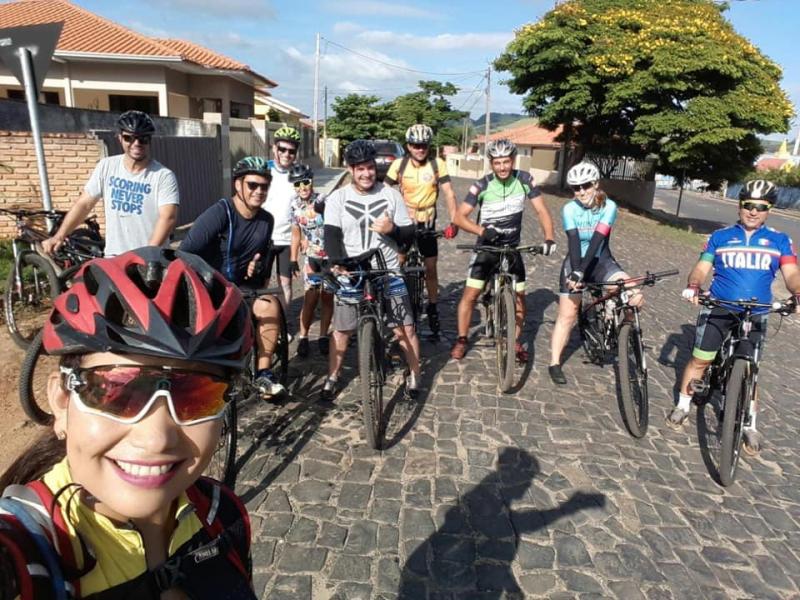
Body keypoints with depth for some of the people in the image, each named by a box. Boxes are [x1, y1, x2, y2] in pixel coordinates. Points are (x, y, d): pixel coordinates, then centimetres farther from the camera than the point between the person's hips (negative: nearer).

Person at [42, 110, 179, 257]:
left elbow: (168, 217, -20)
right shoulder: (106, 166, 3)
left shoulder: (164, 176, -10)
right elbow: (84, 204, 9)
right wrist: (59, 236, 2)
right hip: (113, 257, 4)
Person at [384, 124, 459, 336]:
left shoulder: (438, 164, -9)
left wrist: (453, 222, -20)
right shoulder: (399, 164, -8)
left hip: (427, 224, 0)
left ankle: (432, 308, 23)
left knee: (431, 267, 6)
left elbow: (449, 193, -11)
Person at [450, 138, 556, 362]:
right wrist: (482, 230, -35)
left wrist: (549, 238, -23)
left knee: (519, 297, 2)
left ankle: (516, 341, 21)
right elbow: (459, 217, -19)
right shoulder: (482, 185, -17)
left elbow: (542, 211, -8)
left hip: (512, 248, 2)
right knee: (470, 294, -5)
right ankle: (461, 340, 12)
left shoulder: (524, 180, -10)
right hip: (486, 247, -2)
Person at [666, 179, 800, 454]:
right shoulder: (720, 237, 3)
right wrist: (693, 286, -24)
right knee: (699, 360, 4)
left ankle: (750, 425, 21)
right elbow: (702, 268, -3)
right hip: (718, 309, 0)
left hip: (755, 315, 1)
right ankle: (683, 406, 23)